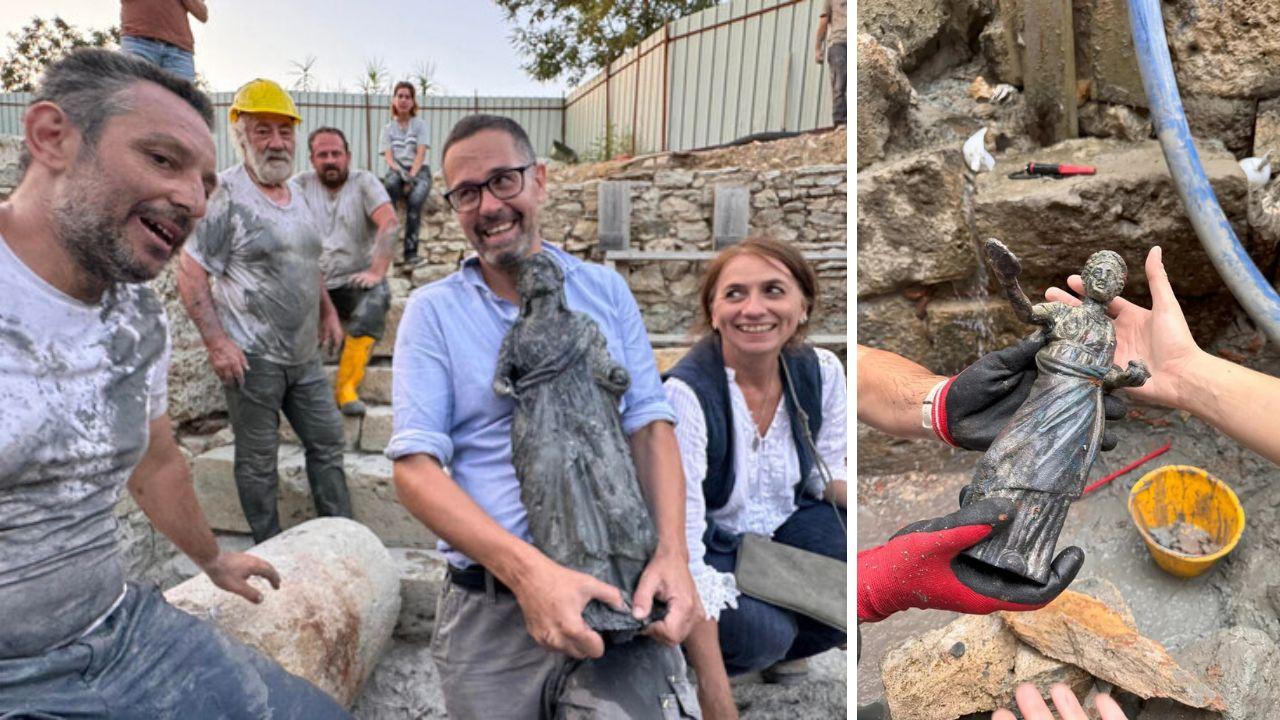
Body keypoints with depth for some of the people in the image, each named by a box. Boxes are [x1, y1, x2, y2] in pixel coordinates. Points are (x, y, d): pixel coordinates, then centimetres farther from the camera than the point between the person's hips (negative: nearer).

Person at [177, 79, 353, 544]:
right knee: (257, 459, 7)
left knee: (327, 440, 13)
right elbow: (190, 274, -15)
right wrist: (216, 342, -21)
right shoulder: (227, 195, -12)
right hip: (252, 357, -7)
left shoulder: (294, 191, 11)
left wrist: (327, 311, 20)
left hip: (304, 354, 7)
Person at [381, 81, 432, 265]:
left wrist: (411, 176, -18)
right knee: (390, 184, -36)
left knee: (415, 198, -33)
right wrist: (401, 171, -20)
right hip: (396, 169, 1)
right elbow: (388, 157, 2)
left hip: (419, 169, -1)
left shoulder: (420, 124, 9)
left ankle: (411, 251, -33)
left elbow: (421, 154, -3)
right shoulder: (388, 128, 14)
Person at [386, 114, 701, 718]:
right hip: (487, 611, 0)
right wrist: (527, 569, -19)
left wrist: (672, 553, -12)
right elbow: (414, 469, -6)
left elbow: (650, 425, 4)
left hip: (616, 594, 1)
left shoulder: (605, 290, 8)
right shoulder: (432, 310, 2)